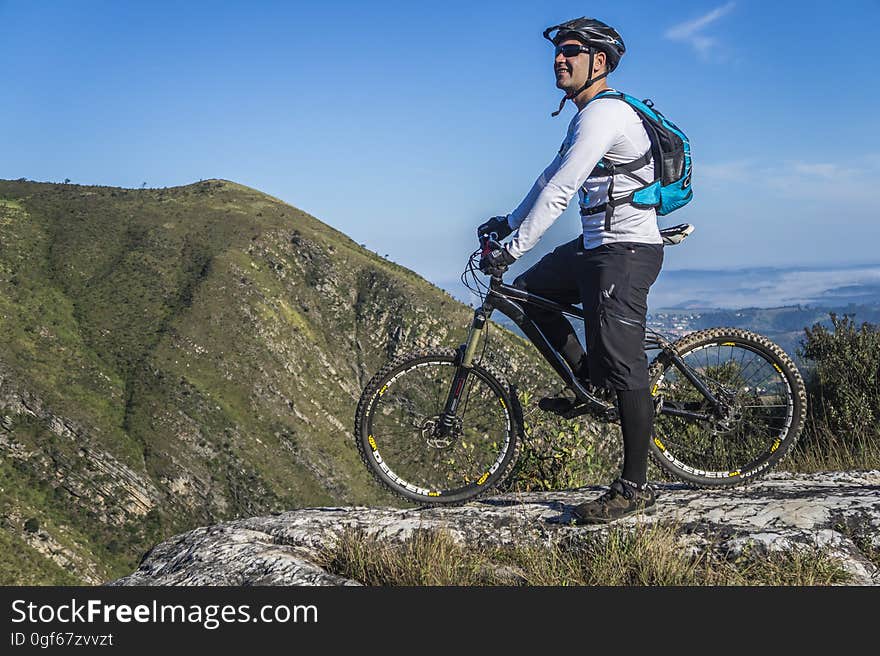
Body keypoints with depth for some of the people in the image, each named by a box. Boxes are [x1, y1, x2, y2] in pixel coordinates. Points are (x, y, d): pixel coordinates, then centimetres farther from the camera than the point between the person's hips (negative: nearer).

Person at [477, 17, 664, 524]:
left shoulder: (603, 113, -16)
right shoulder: (589, 115, 18)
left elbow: (560, 191, -24)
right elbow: (553, 179, 26)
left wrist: (512, 248, -24)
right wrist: (509, 222, 23)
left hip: (626, 252, -10)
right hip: (598, 246, 10)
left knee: (625, 371, -8)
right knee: (529, 291, 15)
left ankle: (635, 489, -1)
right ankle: (588, 382, 22)